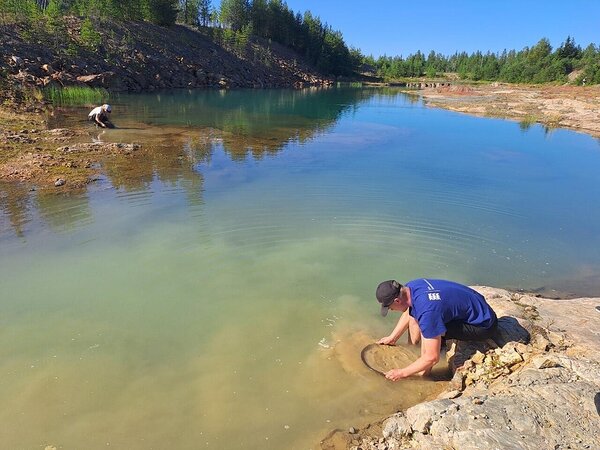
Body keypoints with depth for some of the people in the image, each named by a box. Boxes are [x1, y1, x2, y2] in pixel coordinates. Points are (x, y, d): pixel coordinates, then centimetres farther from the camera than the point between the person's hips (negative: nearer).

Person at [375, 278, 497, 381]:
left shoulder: (426, 312, -35)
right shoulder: (409, 287, -11)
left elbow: (432, 358, -27)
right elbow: (408, 314, 13)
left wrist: (402, 373, -16)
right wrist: (392, 338, 14)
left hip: (484, 325, -9)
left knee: (427, 328, -24)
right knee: (413, 314, 4)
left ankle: (424, 373, -5)